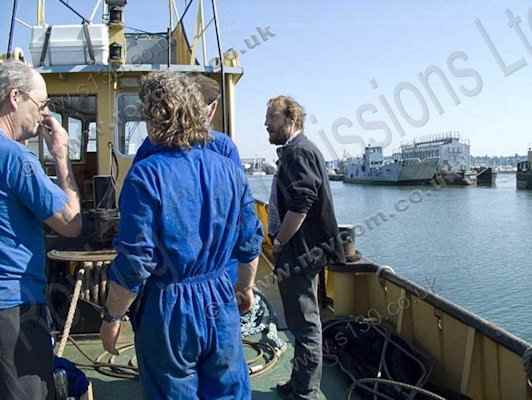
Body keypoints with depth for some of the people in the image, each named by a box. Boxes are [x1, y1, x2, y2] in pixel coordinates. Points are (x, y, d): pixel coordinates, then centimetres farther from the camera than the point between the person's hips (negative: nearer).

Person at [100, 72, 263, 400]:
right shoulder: (230, 170, -1)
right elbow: (250, 241, 5)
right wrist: (246, 287, 21)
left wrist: (112, 318, -4)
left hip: (169, 308, -4)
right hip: (220, 302, 4)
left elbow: (134, 262, -18)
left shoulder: (147, 175, -17)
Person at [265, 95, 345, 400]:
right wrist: (282, 243, 18)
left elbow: (300, 206, -25)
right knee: (304, 321, 19)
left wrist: (279, 243, -15)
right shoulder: (295, 150, 17)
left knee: (305, 324, -1)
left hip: (301, 253, -11)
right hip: (303, 251, 11)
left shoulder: (298, 152, -16)